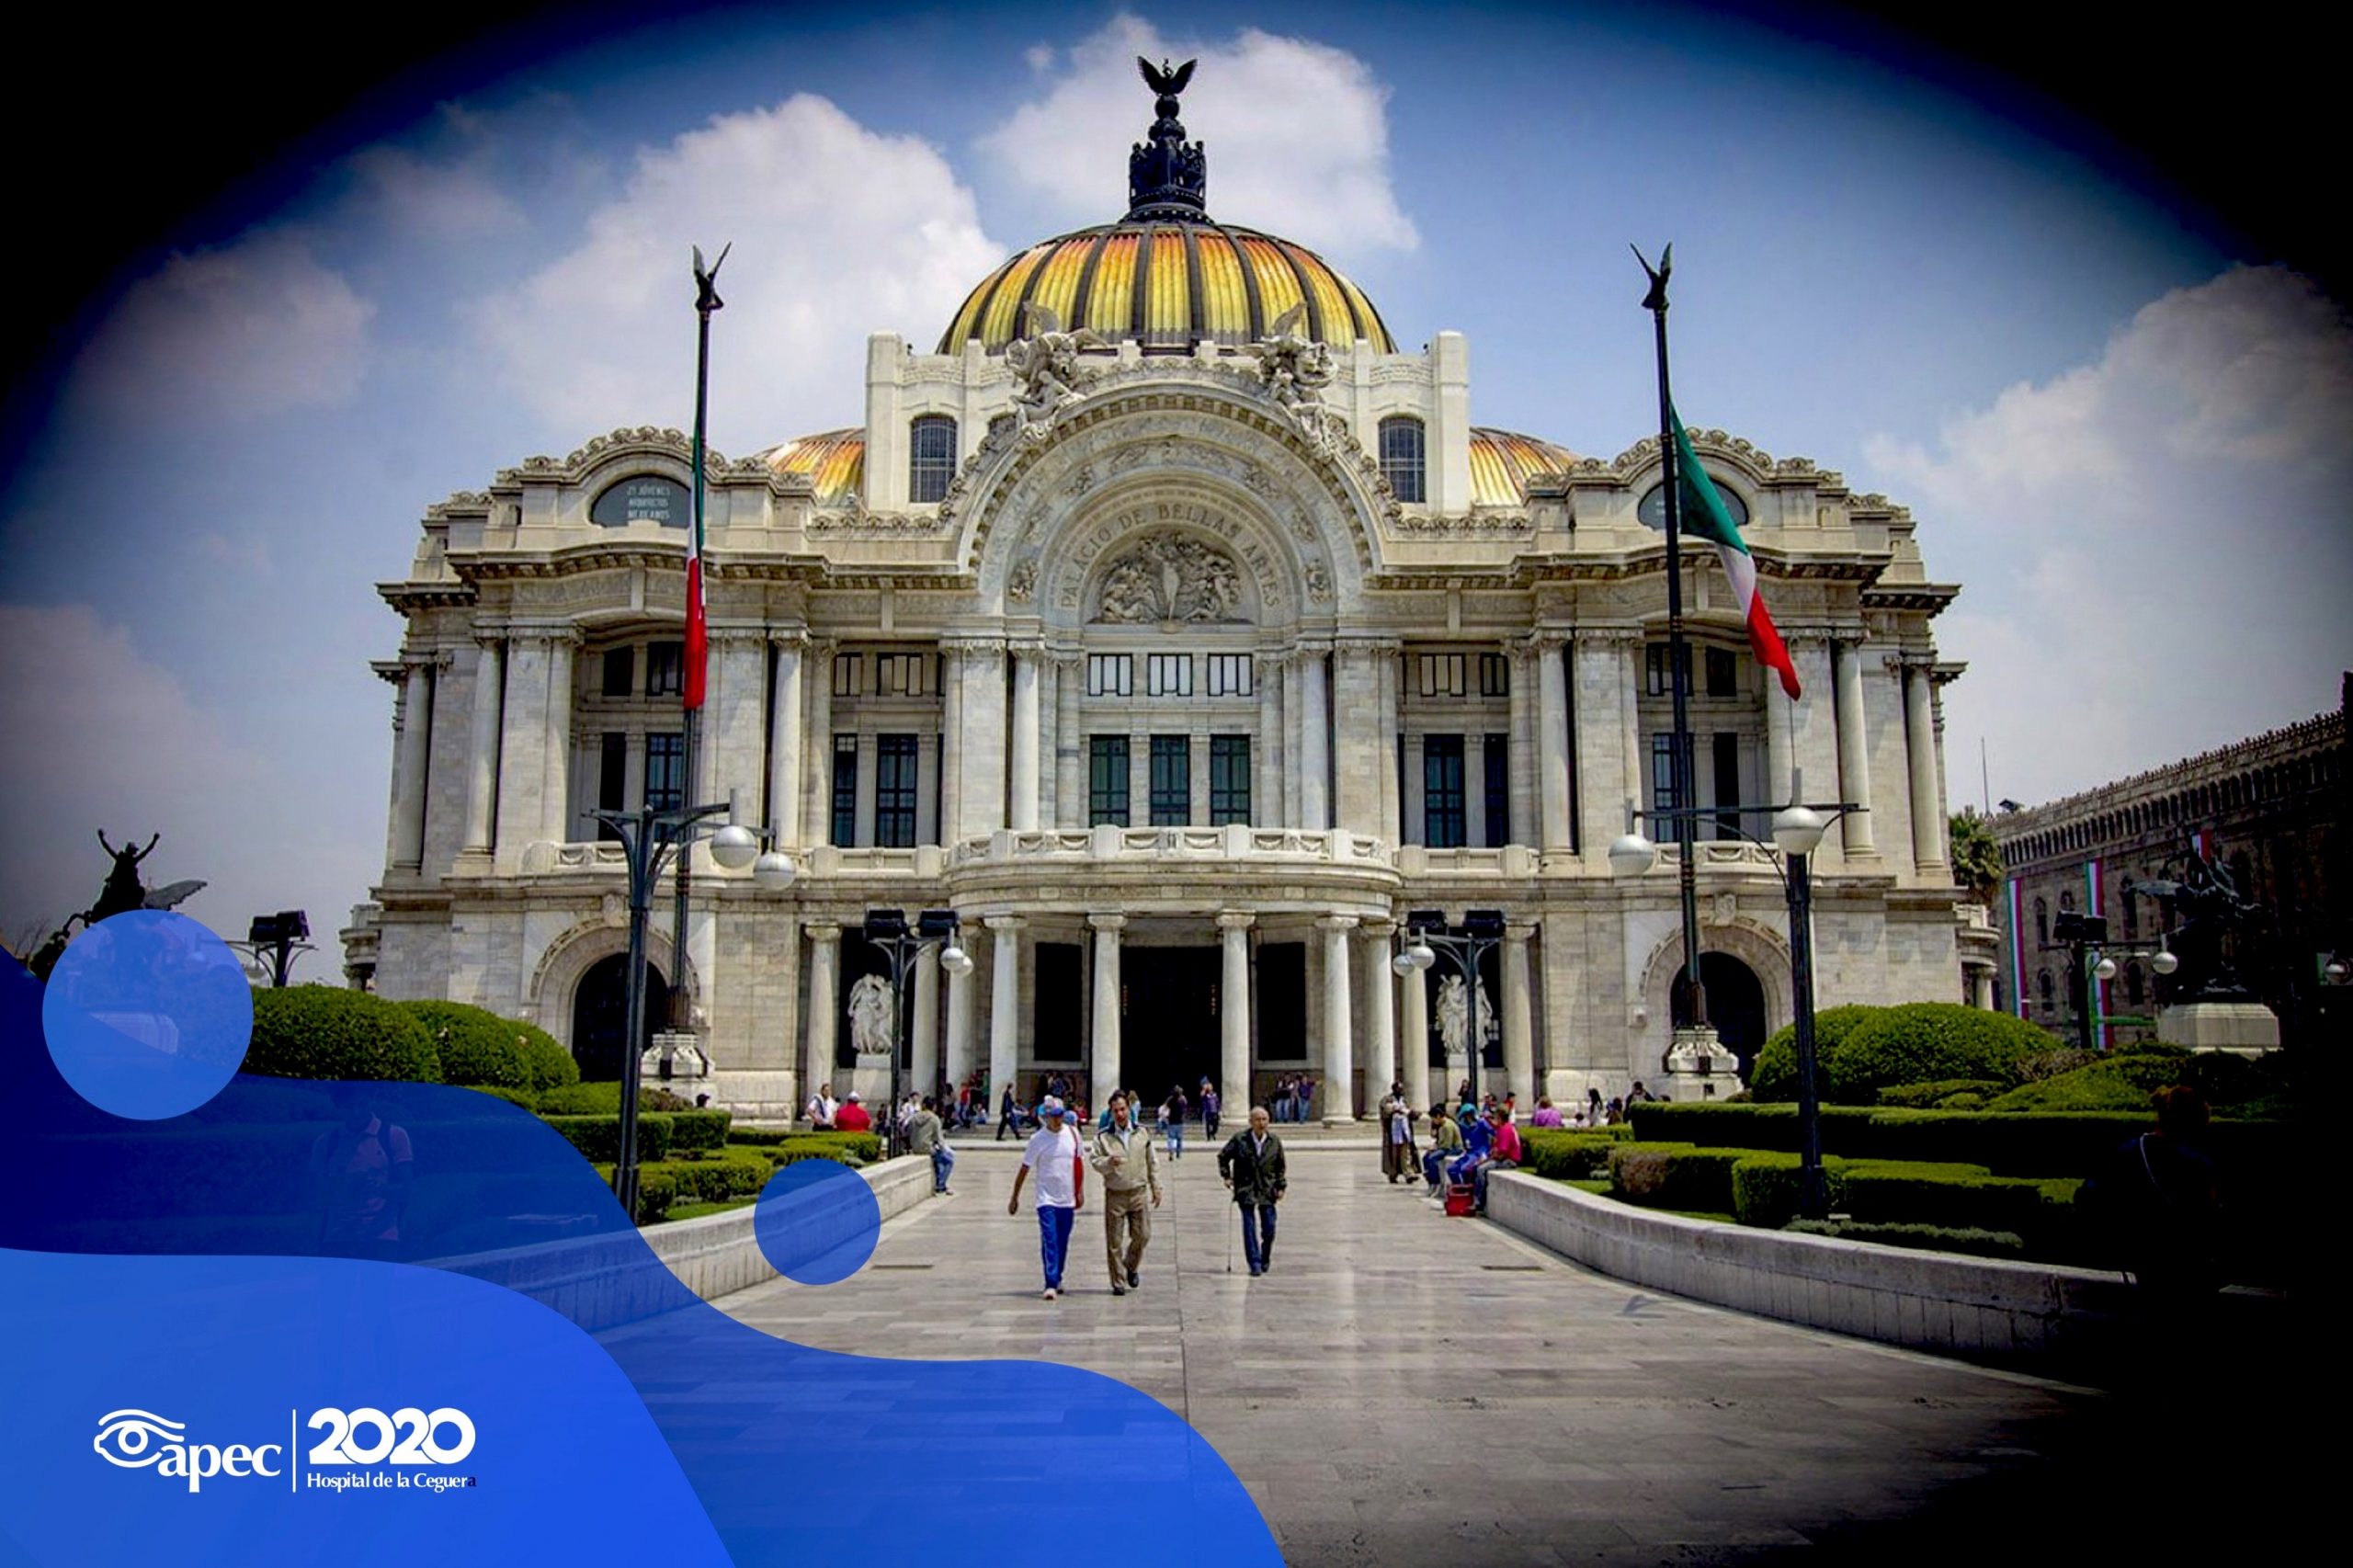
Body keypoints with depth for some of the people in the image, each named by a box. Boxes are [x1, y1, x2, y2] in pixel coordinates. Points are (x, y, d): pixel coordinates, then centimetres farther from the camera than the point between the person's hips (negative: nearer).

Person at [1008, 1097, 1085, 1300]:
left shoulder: (1072, 1135, 3)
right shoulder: (1038, 1139, -7)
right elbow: (1024, 1169, -2)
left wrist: (1079, 1191, 14)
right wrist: (1015, 1197, 0)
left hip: (1068, 1199, 4)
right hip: (1046, 1199, -3)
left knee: (1062, 1244, 12)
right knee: (1049, 1243, -11)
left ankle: (1057, 1280, 28)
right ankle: (1051, 1284, -13)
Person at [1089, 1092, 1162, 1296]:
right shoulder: (1103, 1137, 0)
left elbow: (1152, 1163, 13)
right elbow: (1095, 1162, -6)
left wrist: (1156, 1189, 12)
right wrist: (1109, 1162, -26)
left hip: (1138, 1193, 2)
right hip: (1114, 1194, -2)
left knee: (1142, 1235, 2)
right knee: (1114, 1241, -1)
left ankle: (1130, 1268, 30)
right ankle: (1118, 1282, 10)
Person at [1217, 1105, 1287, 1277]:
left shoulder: (1275, 1141, 1)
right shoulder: (1239, 1139, -6)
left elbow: (1280, 1166, 11)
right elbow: (1223, 1156, 7)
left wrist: (1281, 1186, 5)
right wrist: (1226, 1176, -2)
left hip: (1267, 1190, 2)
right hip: (1246, 1189, -2)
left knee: (1269, 1227, 2)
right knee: (1249, 1227, -6)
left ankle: (1265, 1260, 25)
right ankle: (1255, 1264, -3)